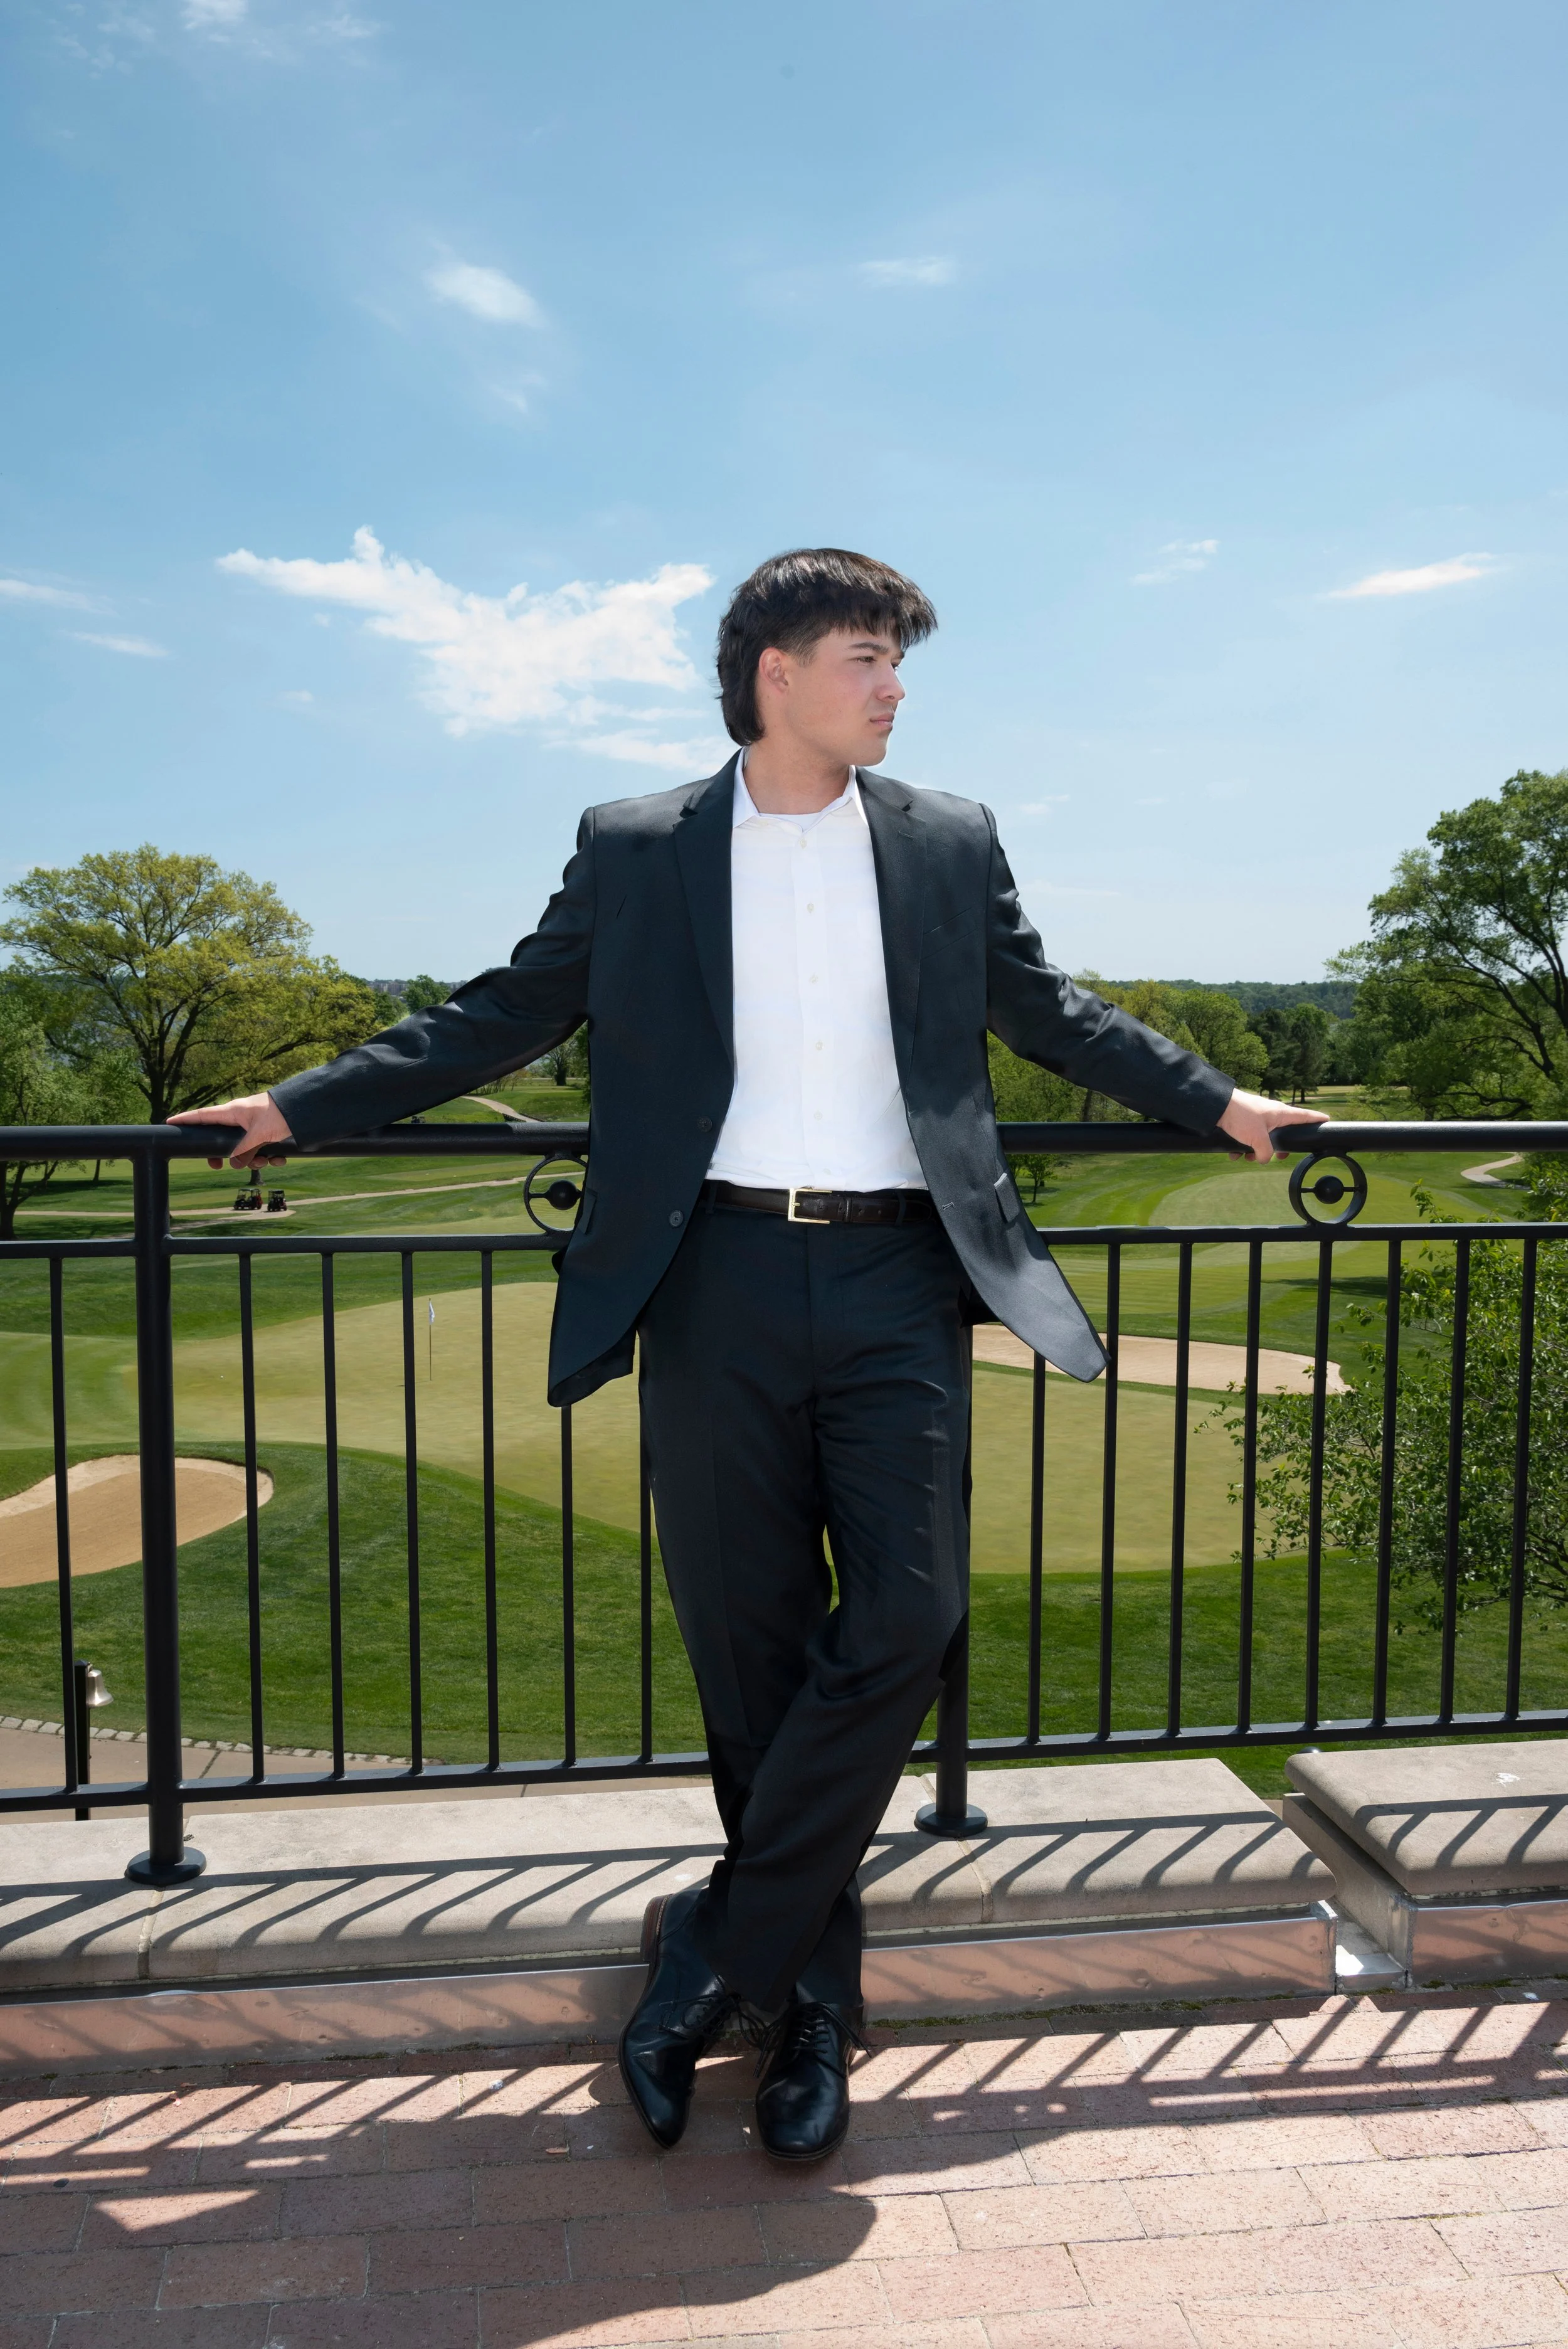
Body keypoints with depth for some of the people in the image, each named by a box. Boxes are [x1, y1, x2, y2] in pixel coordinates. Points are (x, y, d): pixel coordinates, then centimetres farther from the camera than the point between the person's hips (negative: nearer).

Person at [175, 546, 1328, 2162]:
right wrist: (301, 1107, 9)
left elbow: (1048, 1014, 21)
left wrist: (1219, 1103, 21)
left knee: (906, 1617, -9)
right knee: (748, 1645, 4)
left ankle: (715, 1952, 9)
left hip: (894, 1279, 2)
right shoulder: (634, 851, 7)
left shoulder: (950, 844, 12)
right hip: (717, 1281, -1)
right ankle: (809, 1989, 23)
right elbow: (504, 1015, 11)